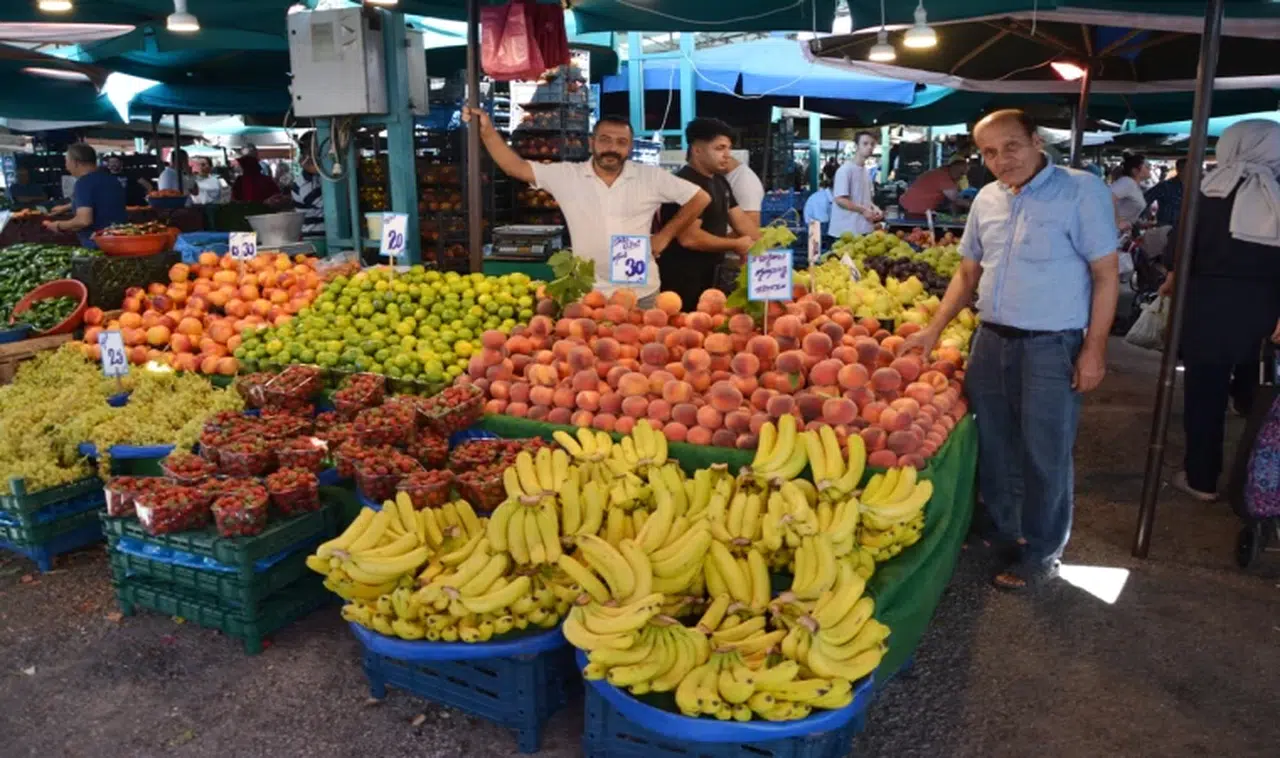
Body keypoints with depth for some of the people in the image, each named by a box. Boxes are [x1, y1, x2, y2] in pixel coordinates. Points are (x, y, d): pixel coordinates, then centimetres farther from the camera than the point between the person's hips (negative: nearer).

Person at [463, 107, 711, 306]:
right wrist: (487, 130, -18)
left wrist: (666, 234, -2)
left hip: (640, 293, 0)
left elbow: (699, 198, 2)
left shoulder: (652, 178, -4)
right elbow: (516, 168, -6)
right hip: (587, 294, 0)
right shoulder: (566, 176, -3)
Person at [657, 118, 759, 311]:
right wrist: (736, 245, -15)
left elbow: (740, 219, 13)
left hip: (709, 275, 10)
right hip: (682, 280, -9)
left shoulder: (720, 182, 12)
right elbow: (689, 238, -26)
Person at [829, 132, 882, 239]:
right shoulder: (845, 169, -12)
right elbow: (840, 199, -18)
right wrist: (863, 210, -17)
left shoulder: (866, 171, 15)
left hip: (865, 229, 9)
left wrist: (874, 208, 2)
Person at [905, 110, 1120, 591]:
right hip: (990, 340, 6)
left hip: (1052, 348, -5)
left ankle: (1039, 556, 21)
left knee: (1044, 458, 4)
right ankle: (1003, 536, 33)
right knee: (992, 450, 14)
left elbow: (1106, 274, -9)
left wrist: (1094, 348, -13)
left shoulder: (1082, 191, -8)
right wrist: (933, 330, 8)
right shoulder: (987, 199, 8)